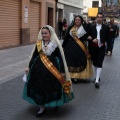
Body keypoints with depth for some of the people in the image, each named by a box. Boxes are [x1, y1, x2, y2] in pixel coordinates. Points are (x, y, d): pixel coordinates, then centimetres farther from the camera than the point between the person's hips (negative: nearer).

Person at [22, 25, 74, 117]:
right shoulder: (38, 44, 3)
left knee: (53, 87, 3)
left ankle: (56, 102, 32)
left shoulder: (55, 44, -6)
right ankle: (42, 107, 16)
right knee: (40, 87, 4)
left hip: (53, 69, -3)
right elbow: (34, 56, 11)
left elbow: (60, 58, -5)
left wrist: (62, 71, -8)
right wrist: (29, 66, 7)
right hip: (39, 69, 3)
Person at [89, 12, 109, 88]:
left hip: (101, 48, -3)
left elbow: (107, 37, 5)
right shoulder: (92, 27, 8)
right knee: (95, 63, 11)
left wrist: (103, 42, -7)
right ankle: (97, 77, 26)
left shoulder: (105, 27, 3)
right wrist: (92, 40, -12)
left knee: (99, 63, -10)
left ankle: (97, 80, -14)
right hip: (93, 47, 3)